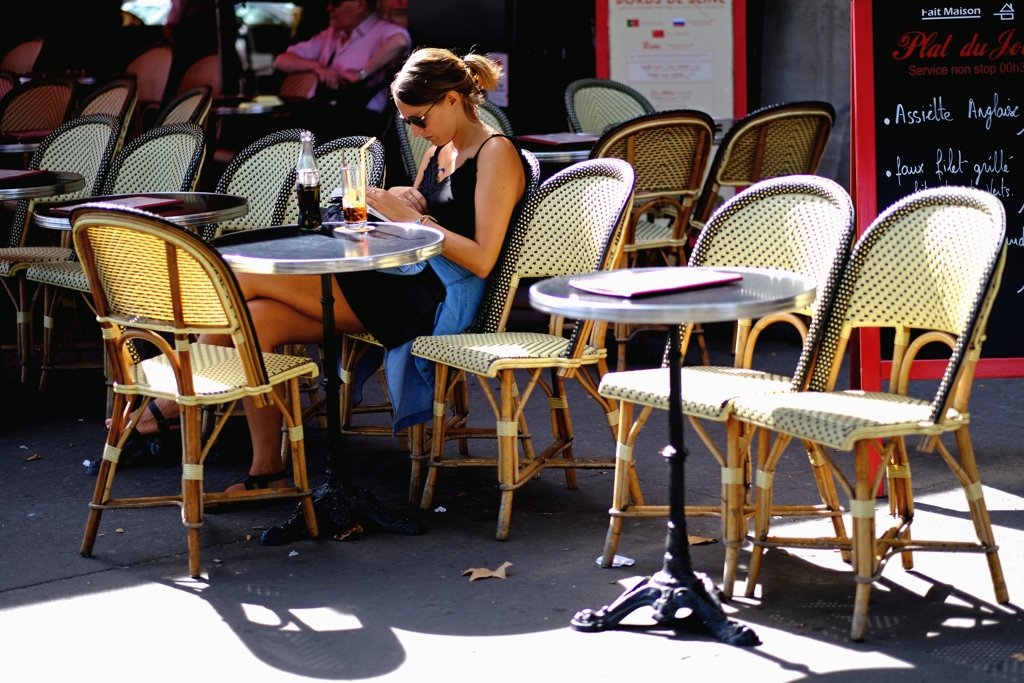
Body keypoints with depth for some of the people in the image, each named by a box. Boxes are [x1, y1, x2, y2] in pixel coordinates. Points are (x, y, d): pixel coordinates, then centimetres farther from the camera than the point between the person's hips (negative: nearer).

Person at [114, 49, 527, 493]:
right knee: (257, 318, -13)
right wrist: (394, 204, 1)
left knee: (244, 278, -14)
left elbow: (482, 260, -16)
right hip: (401, 280, 9)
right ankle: (266, 470, -10)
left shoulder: (496, 155, -8)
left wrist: (413, 218, -16)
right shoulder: (440, 149, 19)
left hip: (438, 298, -9)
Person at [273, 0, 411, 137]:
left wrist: (361, 74, -23)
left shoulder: (381, 31, -2)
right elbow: (282, 61, 19)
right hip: (320, 118, 7)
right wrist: (316, 66, -1)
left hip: (359, 123, -7)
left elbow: (400, 41, -29)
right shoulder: (331, 34, 21)